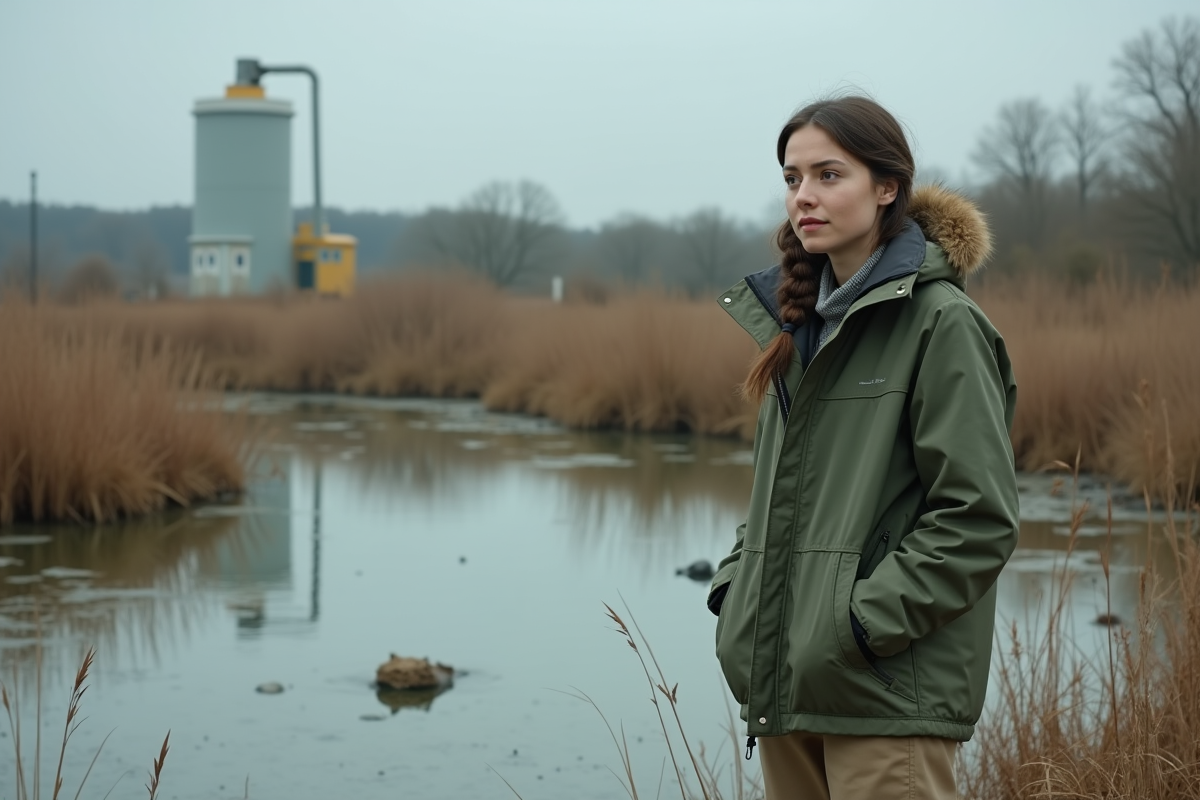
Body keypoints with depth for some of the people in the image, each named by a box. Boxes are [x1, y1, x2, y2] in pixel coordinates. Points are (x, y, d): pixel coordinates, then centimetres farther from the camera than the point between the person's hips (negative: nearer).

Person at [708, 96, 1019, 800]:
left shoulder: (944, 323, -8)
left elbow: (980, 517, -14)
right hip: (788, 682, 7)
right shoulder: (804, 322, 15)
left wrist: (866, 621, -17)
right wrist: (735, 586, 8)